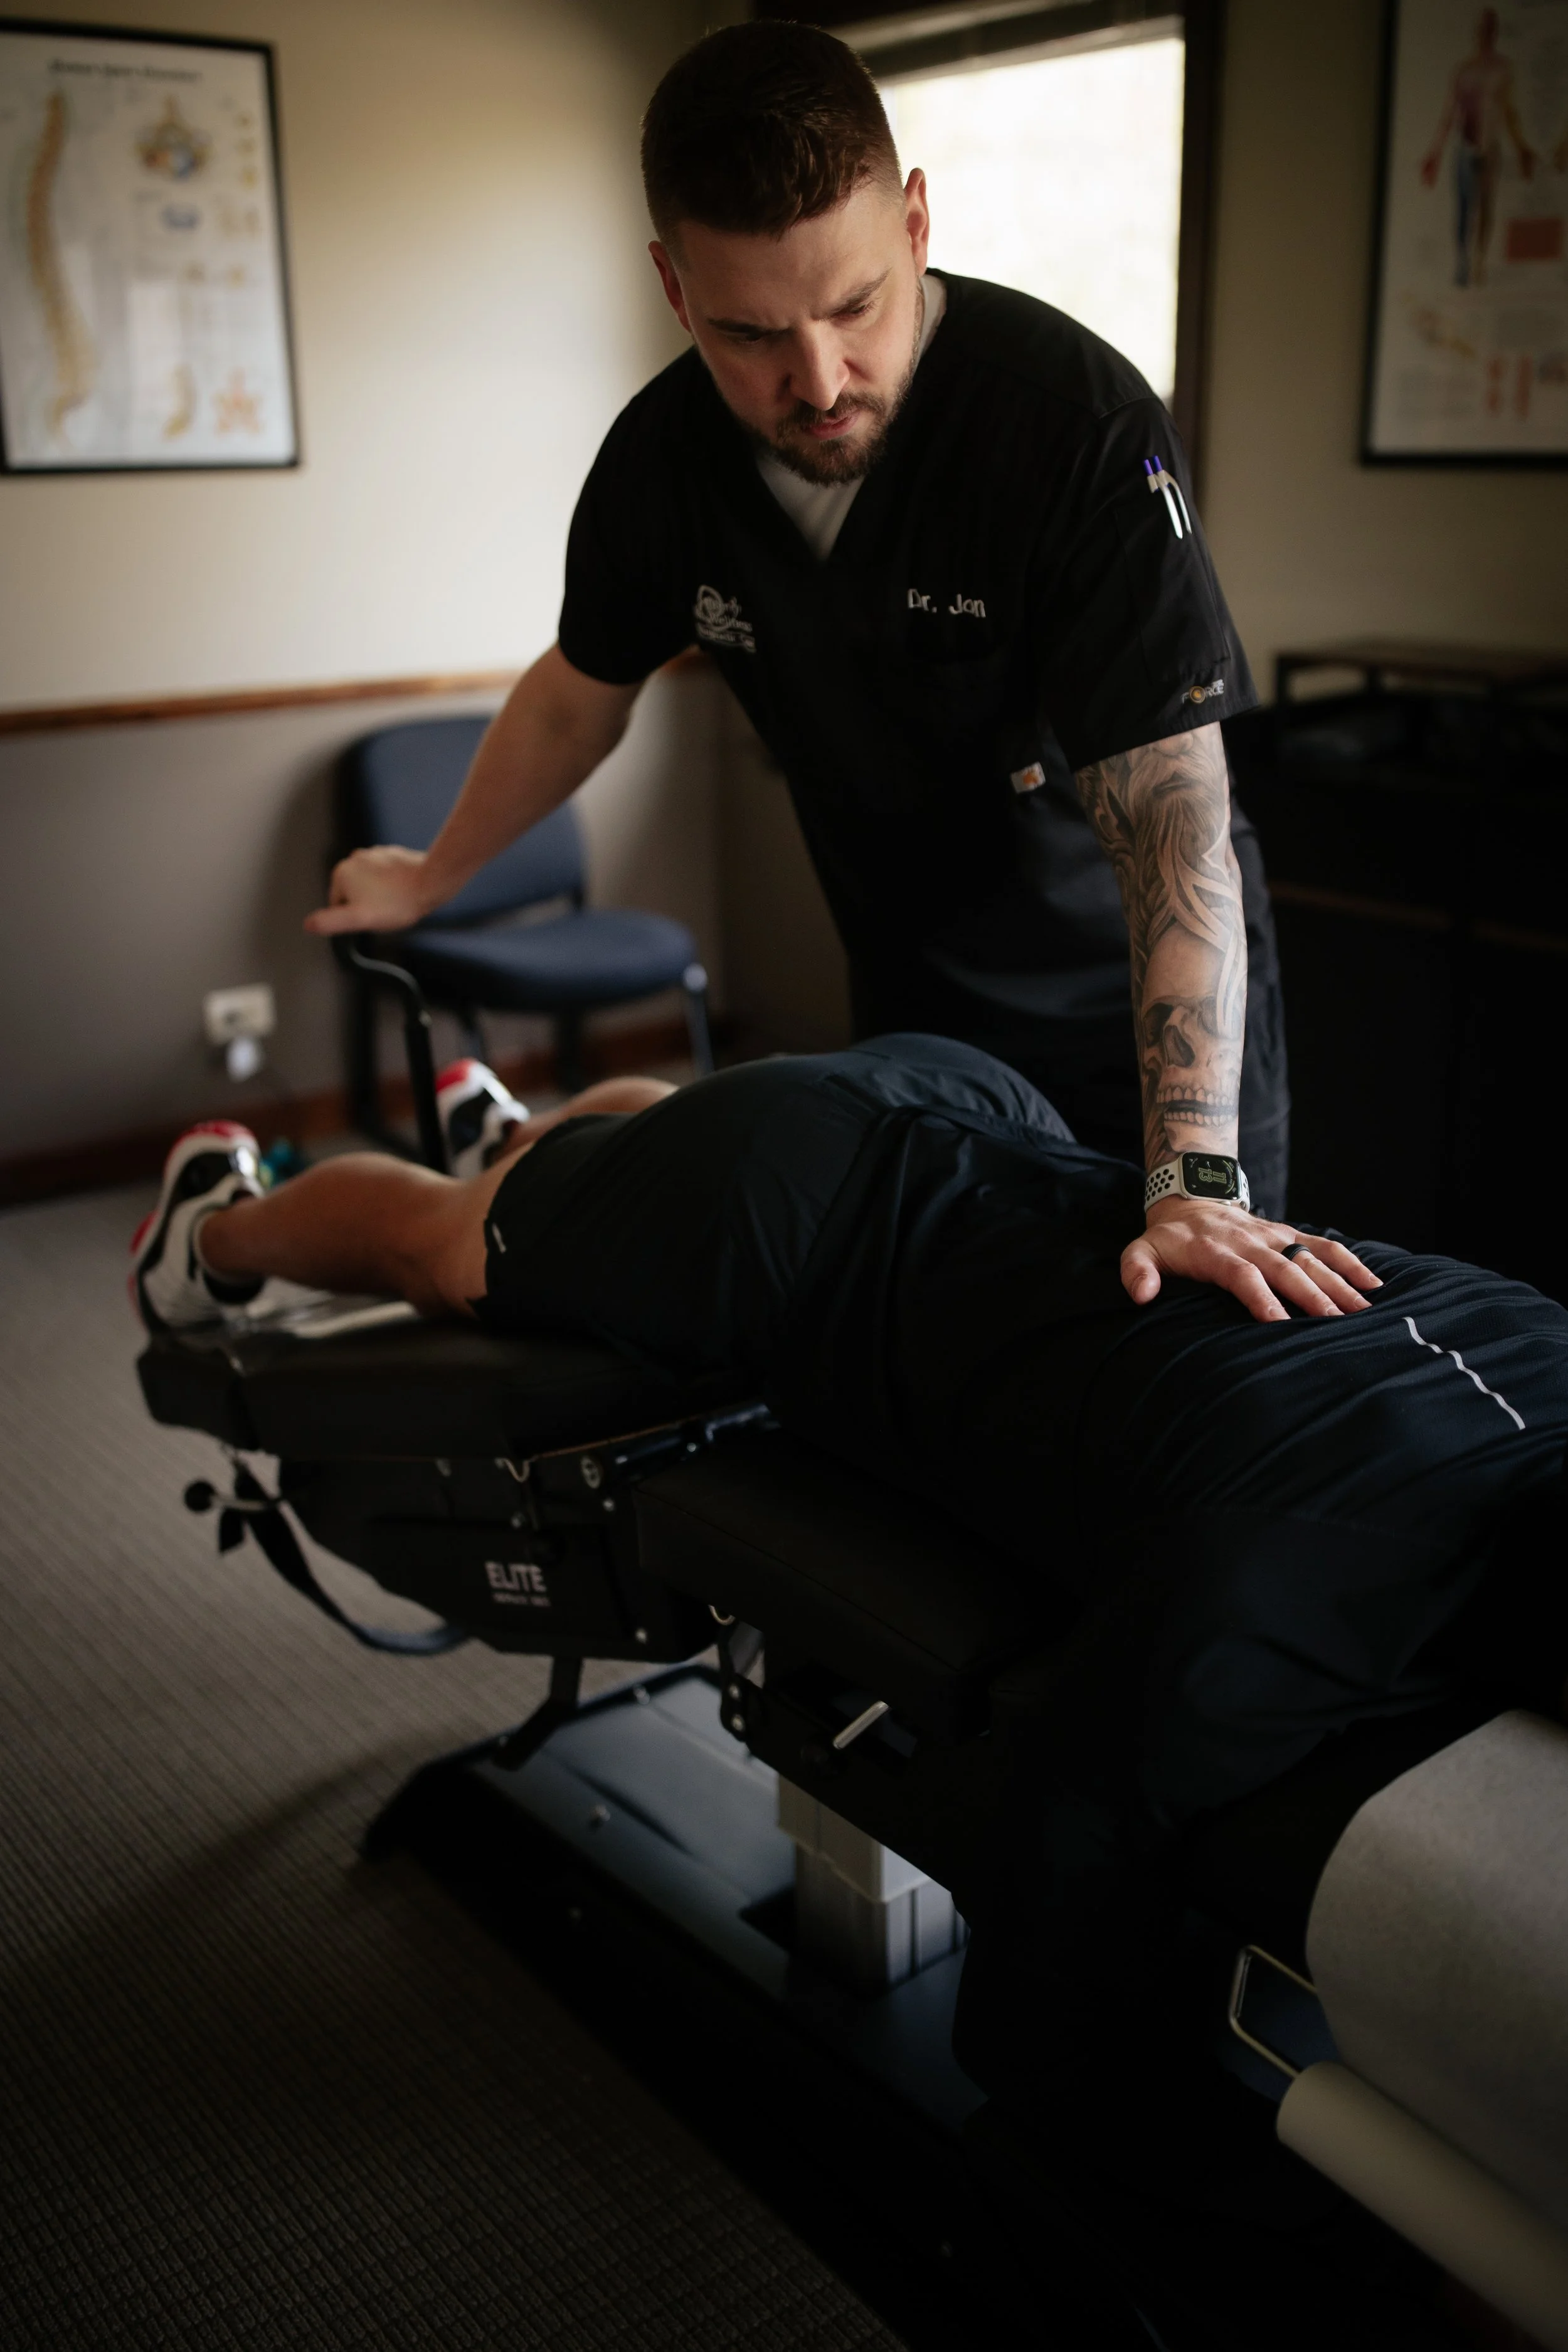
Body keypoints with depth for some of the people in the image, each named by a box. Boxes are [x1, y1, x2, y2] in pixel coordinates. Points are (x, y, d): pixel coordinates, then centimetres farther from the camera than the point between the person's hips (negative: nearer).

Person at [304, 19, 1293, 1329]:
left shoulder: (1081, 422, -27)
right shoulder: (666, 457, -11)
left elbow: (1172, 816, -33)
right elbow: (580, 694, 10)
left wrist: (1194, 1180, -42)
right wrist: (432, 878, 21)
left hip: (1137, 1006, -3)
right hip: (913, 1002, 4)